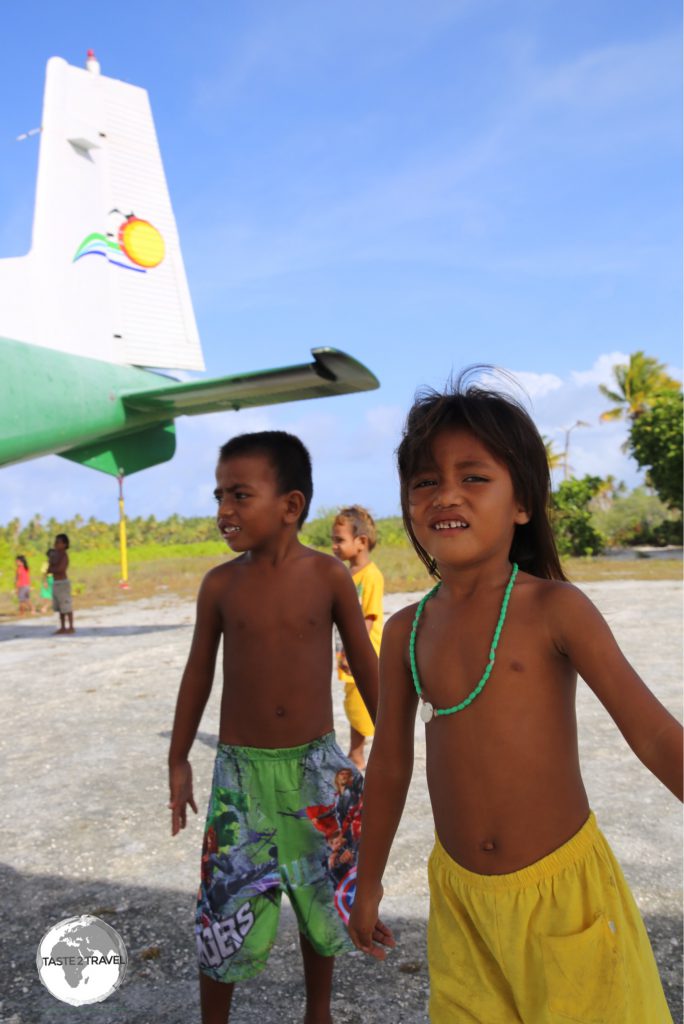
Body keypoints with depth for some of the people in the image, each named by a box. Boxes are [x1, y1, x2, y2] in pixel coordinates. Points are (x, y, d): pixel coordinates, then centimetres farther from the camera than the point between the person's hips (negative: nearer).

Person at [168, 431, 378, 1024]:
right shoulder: (220, 584, -7)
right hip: (240, 771, 0)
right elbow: (199, 671, 5)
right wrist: (179, 759, 11)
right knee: (226, 910, 3)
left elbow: (365, 663, 1)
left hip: (317, 766, 0)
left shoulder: (329, 575, -9)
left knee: (322, 900, 16)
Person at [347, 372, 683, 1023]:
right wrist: (368, 881, 17)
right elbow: (390, 761, 9)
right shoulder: (407, 630, -1)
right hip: (459, 894, 4)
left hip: (562, 887, -3)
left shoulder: (554, 609, -14)